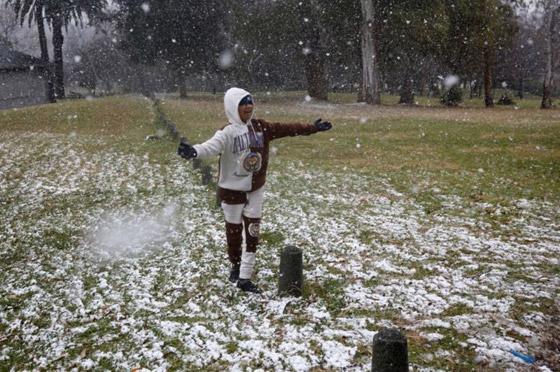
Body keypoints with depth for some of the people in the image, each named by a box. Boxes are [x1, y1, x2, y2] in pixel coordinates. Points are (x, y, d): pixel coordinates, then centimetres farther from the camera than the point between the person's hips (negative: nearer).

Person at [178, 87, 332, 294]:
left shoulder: (260, 127, -1)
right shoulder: (227, 132, -18)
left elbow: (287, 128, 7)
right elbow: (212, 146, -37)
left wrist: (312, 128, 12)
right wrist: (194, 151, -58)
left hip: (255, 189, 5)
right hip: (232, 190, -5)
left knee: (252, 233, 3)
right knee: (234, 232, 8)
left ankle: (245, 279, 10)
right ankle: (236, 266, 35)